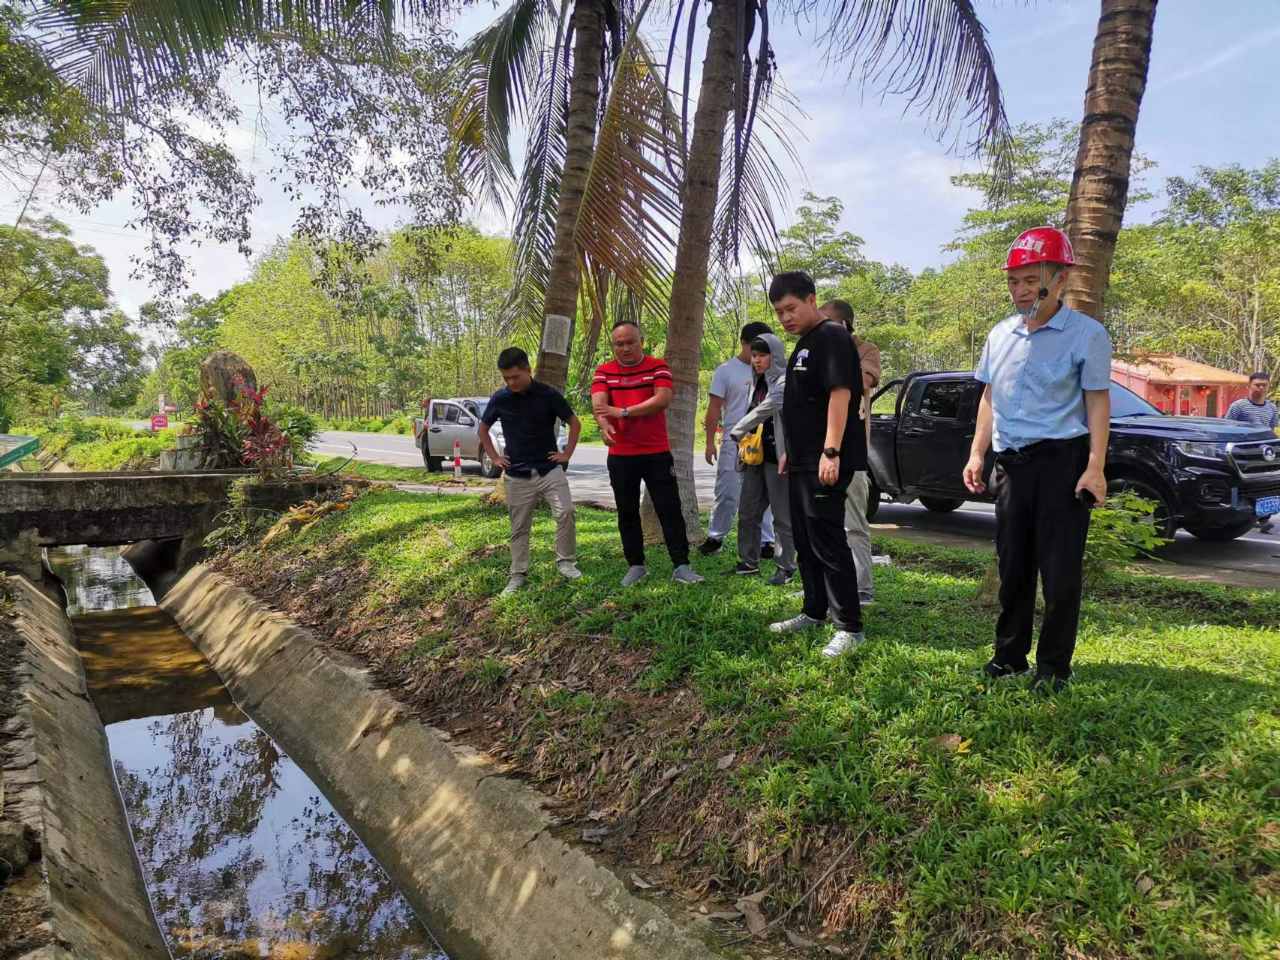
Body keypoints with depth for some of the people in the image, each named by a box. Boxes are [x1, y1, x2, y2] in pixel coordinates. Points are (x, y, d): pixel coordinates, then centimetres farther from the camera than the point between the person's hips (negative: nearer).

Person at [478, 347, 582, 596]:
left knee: (566, 513, -15)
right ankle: (518, 575, 18)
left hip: (550, 469, -1)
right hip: (517, 475, 2)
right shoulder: (499, 399, -2)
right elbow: (483, 429, 14)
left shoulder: (548, 395, -8)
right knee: (519, 528, 7)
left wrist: (567, 454, -1)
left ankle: (566, 561, 4)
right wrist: (494, 457, 7)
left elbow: (575, 423, 3)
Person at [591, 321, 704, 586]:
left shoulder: (658, 367, -1)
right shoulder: (604, 372, 4)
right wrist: (604, 425, -35)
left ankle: (681, 566, 4)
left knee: (670, 509, -1)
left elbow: (663, 399, -17)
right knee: (627, 513, 9)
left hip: (657, 452, -2)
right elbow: (598, 403, -12)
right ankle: (636, 565, 21)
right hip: (620, 455, 2)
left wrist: (623, 412, -22)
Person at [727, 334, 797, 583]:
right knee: (747, 513, 12)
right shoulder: (759, 382, 16)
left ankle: (786, 568, 8)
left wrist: (736, 432, -9)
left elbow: (764, 410, -18)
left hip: (777, 455, -8)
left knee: (782, 516, -1)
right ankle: (748, 563, 23)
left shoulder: (785, 382, -10)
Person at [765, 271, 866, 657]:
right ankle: (814, 612, 28)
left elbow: (840, 393, -21)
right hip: (803, 462, 10)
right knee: (804, 540, 16)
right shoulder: (803, 344, 19)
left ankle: (849, 627, 0)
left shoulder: (832, 337, -11)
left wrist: (831, 451, -27)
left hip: (825, 462, -10)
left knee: (828, 542, -8)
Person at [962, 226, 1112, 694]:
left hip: (1062, 461, -5)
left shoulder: (1086, 334, -5)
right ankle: (1010, 656, 22)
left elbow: (1097, 401, -7)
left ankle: (1053, 667, 10)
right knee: (1013, 566, 11)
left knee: (1060, 570, -1)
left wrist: (1095, 467, -14)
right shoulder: (1000, 335, 11)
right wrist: (977, 454, 9)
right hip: (1011, 463, 5)